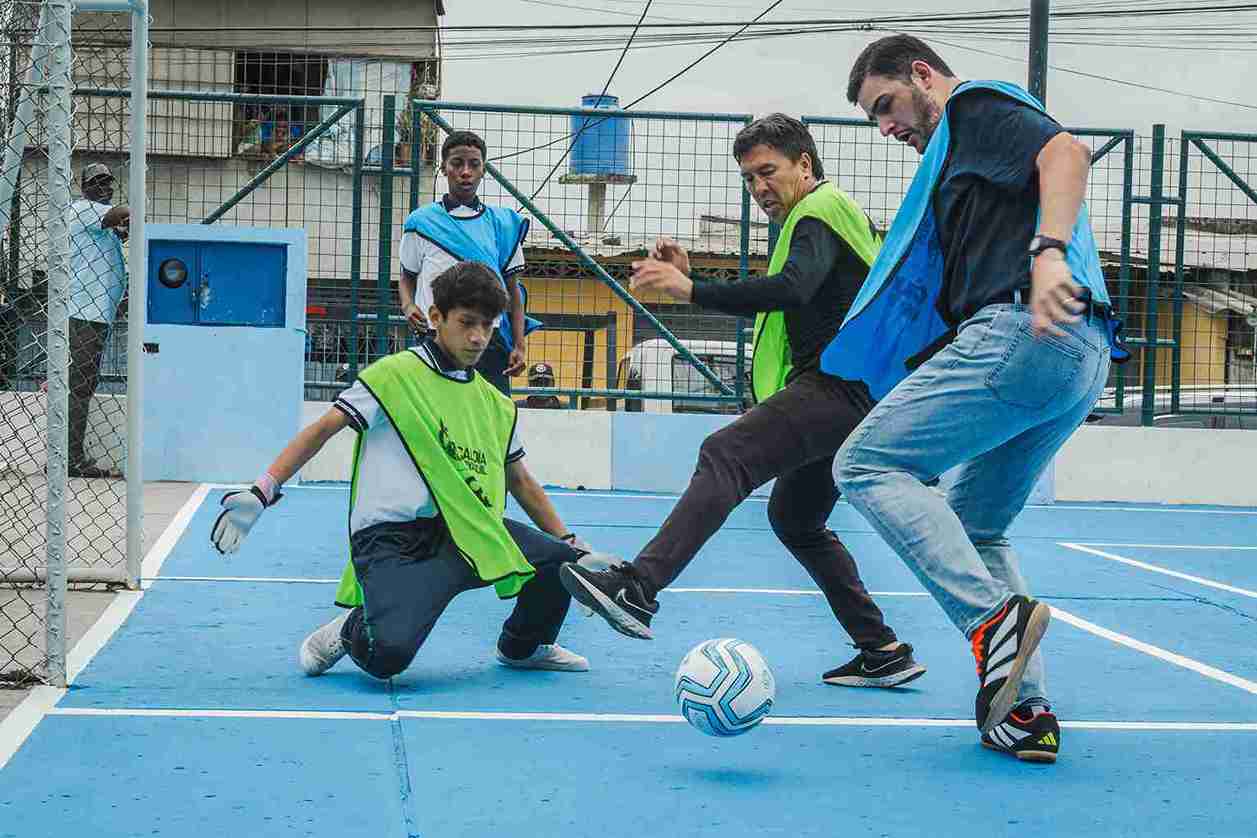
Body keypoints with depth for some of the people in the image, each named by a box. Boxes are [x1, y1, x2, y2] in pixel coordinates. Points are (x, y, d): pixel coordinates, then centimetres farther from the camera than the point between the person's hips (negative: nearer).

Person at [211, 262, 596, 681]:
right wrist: (259, 495, -13)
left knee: (563, 559, -15)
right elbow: (321, 431, -4)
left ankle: (521, 647, 17)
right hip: (390, 540, -6)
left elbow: (521, 482, 26)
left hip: (465, 535, 6)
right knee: (388, 656, -31)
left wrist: (571, 543, 23)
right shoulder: (394, 375, -2)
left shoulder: (496, 406, 15)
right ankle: (350, 631, 9)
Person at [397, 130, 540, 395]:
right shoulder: (422, 222, 6)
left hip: (490, 343, 1)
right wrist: (408, 306, -7)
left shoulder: (503, 223, 9)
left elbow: (512, 289, 11)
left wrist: (519, 346, 1)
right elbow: (407, 277, 15)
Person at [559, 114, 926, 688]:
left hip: (837, 382, -11)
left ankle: (638, 589, -43)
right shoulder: (822, 214, 27)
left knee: (725, 455, -26)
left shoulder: (820, 210, -4)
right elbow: (763, 308, 27)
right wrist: (689, 279, 13)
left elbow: (792, 290, -26)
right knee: (794, 518, 19)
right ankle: (883, 652, 20)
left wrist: (692, 292, -33)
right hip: (845, 394, 11)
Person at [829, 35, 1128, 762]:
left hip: (1023, 330, -10)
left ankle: (995, 618, -22)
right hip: (1083, 357, 10)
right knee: (974, 530, 17)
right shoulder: (962, 155, 33)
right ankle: (1026, 711, 9)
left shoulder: (978, 104, 5)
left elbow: (1066, 152, -15)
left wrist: (1048, 252, -31)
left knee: (867, 463, -9)